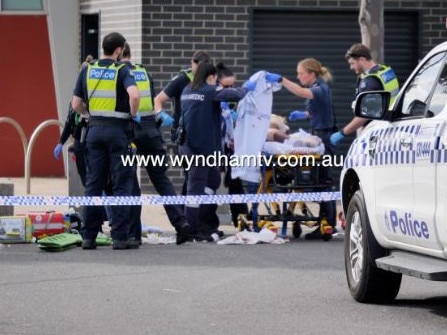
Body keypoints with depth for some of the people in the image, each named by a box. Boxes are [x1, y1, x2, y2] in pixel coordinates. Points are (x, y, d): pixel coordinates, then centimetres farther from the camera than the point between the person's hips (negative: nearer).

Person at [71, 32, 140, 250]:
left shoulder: (87, 70, 7)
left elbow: (76, 104, 6)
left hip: (95, 129, 4)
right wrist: (133, 113, -7)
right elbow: (134, 95, -25)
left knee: (93, 184, 8)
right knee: (121, 185, 1)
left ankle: (88, 236, 7)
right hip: (118, 129, -4)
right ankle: (119, 237, -3)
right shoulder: (122, 70, -7)